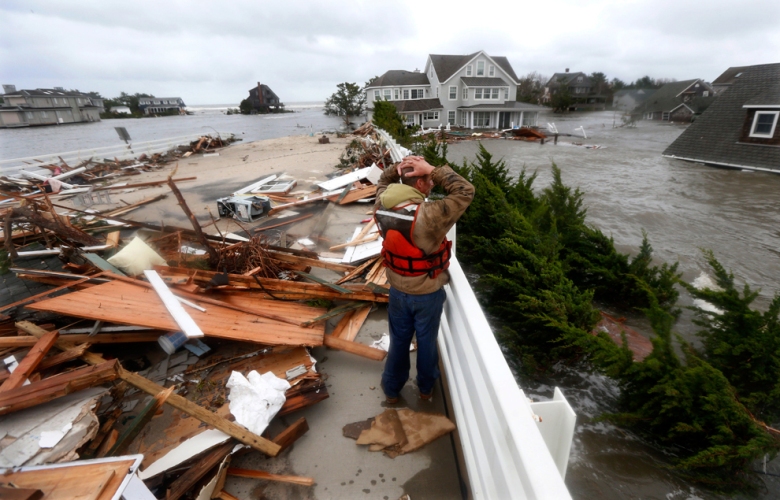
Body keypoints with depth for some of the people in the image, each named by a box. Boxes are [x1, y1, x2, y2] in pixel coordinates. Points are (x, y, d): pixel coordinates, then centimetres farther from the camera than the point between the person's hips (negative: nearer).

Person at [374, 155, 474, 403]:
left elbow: (383, 182, 9)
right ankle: (426, 388, 44)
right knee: (426, 342, 20)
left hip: (397, 290, 4)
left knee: (398, 341, 22)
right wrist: (433, 170, -24)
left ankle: (392, 390, 41)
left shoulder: (382, 207, -14)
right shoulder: (428, 216, -33)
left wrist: (398, 167, -9)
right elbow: (466, 191, -24)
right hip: (427, 294, -4)